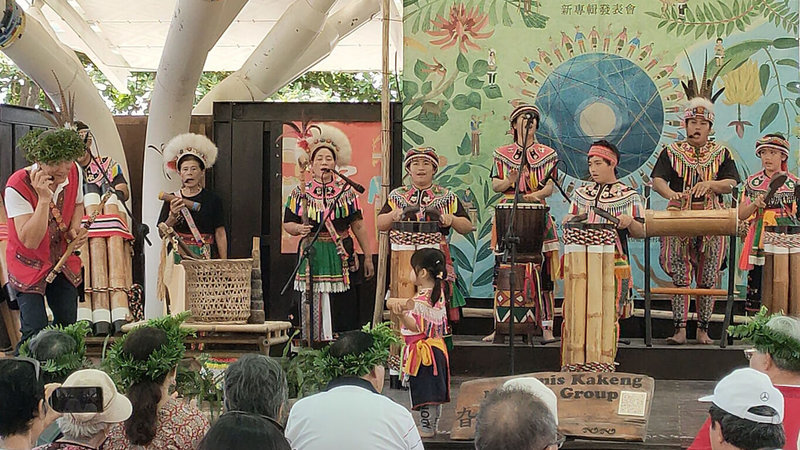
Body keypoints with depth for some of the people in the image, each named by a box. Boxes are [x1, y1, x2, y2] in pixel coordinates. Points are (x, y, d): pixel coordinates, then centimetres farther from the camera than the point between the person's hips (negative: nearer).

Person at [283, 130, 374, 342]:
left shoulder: (346, 191, 6)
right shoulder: (300, 193, 6)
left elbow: (358, 225, 7)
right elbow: (287, 223, 9)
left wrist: (368, 257, 6)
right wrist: (299, 229, -14)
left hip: (342, 257, 0)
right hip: (313, 257, 0)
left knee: (344, 308, -1)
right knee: (314, 307, -1)